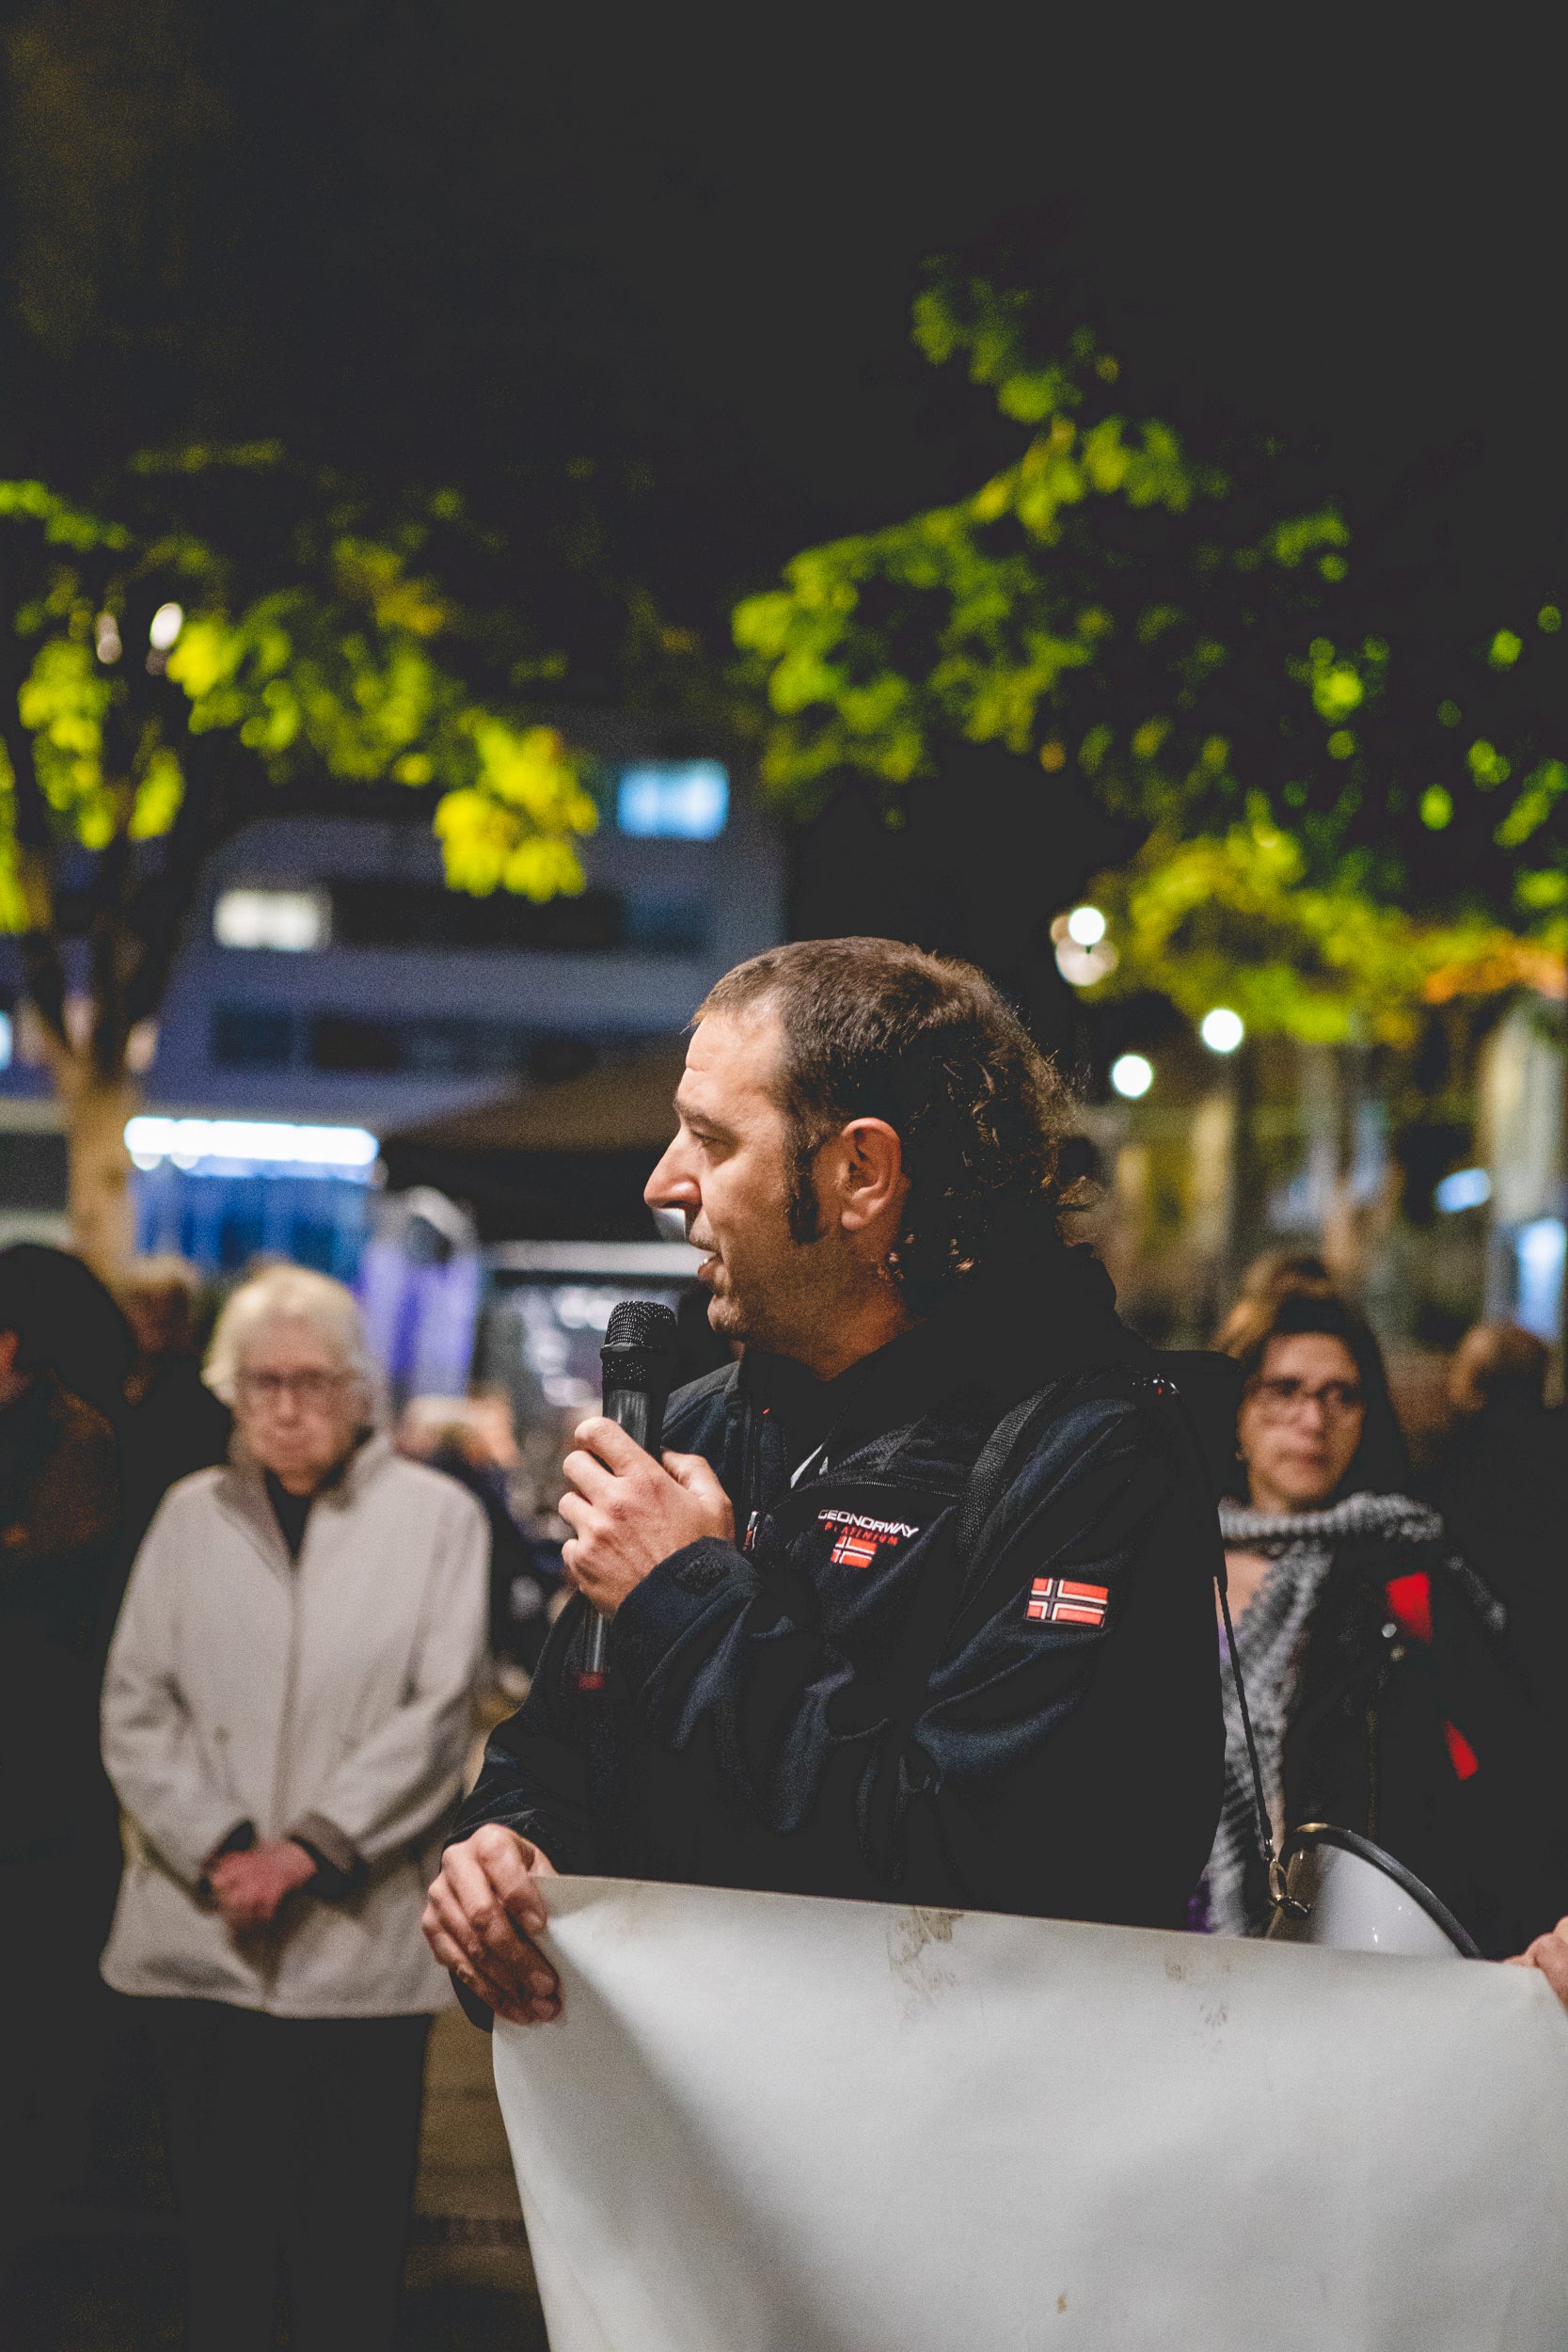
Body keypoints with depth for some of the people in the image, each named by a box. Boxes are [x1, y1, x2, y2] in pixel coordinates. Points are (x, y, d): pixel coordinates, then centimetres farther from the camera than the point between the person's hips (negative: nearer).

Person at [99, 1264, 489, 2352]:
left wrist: (310, 1847, -10)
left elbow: (435, 1714, -2)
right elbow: (136, 1708, 6)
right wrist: (217, 1850, -7)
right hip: (204, 1936, 2)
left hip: (363, 1939, -2)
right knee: (222, 2227, 7)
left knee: (351, 2243, 2)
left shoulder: (437, 1515, 3)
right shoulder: (193, 1514, 10)